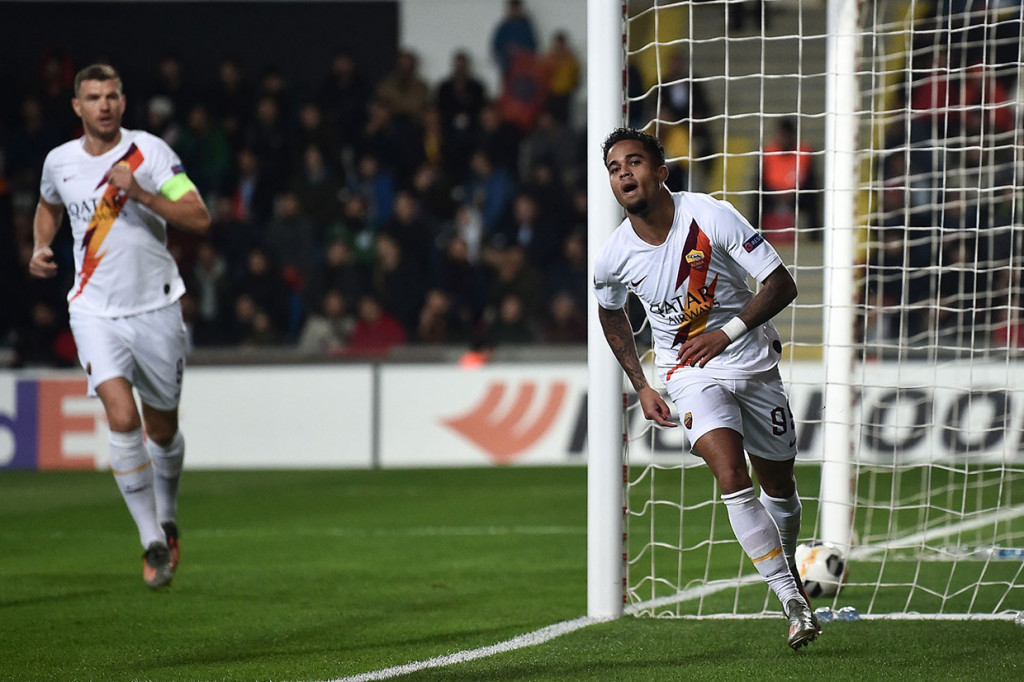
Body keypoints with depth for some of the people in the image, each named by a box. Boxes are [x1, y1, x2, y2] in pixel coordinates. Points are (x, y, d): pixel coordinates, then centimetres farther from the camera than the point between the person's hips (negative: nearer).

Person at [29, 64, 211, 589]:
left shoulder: (150, 152, -8)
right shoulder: (59, 162, 3)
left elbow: (199, 218, -15)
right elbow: (48, 206, 26)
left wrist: (140, 193, -25)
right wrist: (40, 247, 8)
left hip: (156, 308, -1)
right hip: (96, 310, 1)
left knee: (162, 430, 10)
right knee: (121, 419, -18)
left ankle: (167, 520, 38)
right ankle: (153, 543, -10)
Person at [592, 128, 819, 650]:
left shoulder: (712, 218, -19)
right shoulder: (612, 259, -10)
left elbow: (782, 285, -15)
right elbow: (611, 314, 14)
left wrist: (727, 332, -25)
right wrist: (640, 387, 10)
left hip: (753, 365, 0)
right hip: (691, 374, 0)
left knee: (779, 486, 11)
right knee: (731, 476, -23)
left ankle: (787, 567, 42)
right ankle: (794, 603, -22)